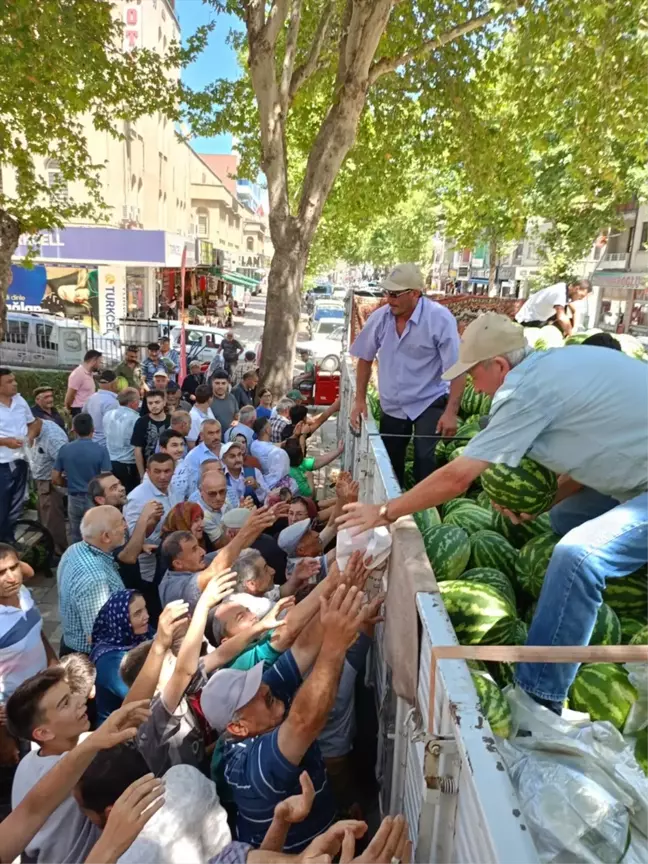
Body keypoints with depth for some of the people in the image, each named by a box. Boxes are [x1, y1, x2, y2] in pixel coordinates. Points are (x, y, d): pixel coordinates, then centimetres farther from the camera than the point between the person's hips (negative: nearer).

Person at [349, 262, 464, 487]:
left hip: (429, 402, -4)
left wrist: (451, 412, -25)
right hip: (392, 406, 5)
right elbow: (365, 358, 3)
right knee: (389, 462, 14)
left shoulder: (440, 319, -21)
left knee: (423, 458, -16)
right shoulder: (380, 317, -10)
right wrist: (360, 399, 0)